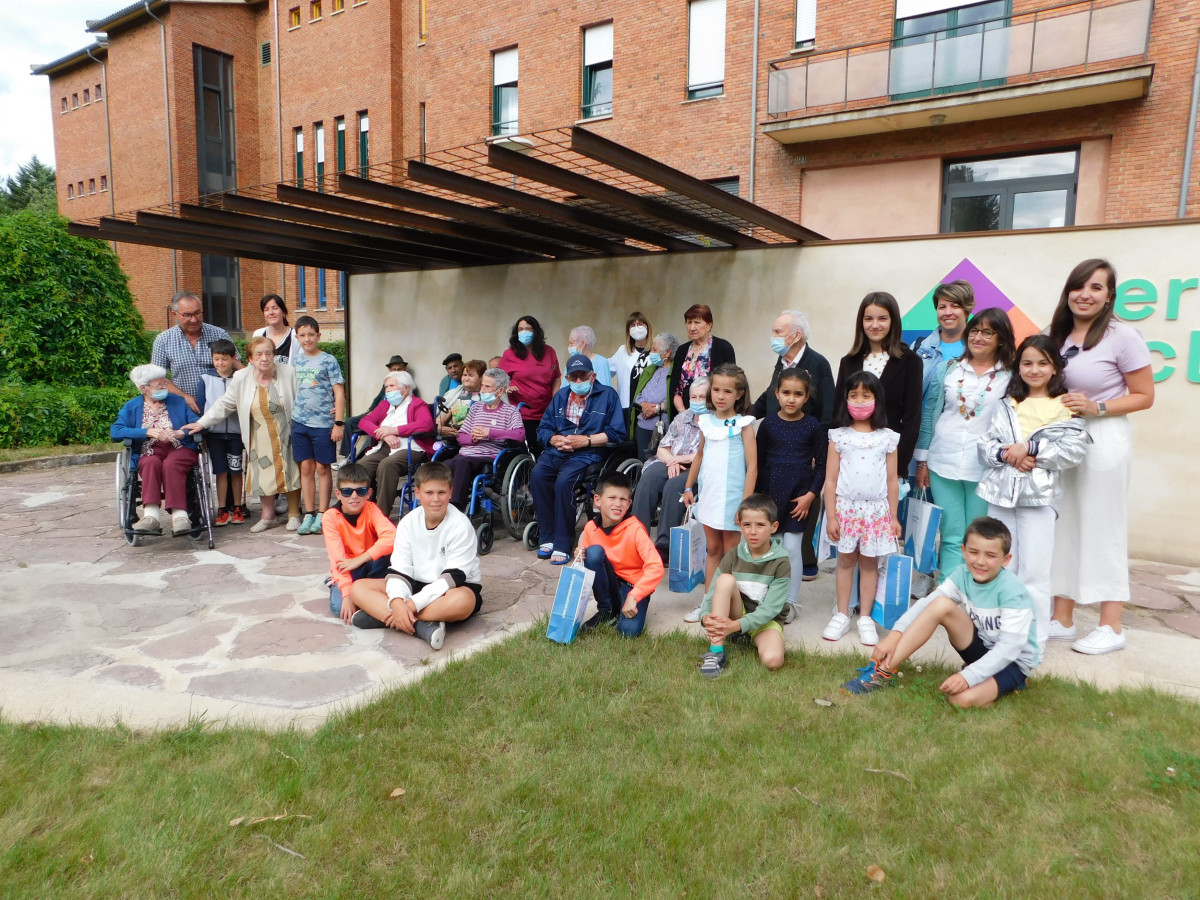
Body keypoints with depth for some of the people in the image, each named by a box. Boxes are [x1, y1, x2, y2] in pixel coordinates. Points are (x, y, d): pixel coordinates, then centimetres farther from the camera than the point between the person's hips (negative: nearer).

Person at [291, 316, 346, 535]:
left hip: (323, 423, -4)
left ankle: (322, 515, 10)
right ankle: (309, 514, 14)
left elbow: (339, 393, -6)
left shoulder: (328, 360, -3)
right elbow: (292, 387, 20)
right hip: (299, 421, 4)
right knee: (306, 468, 7)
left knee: (323, 468, 3)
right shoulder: (296, 359, 10)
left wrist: (338, 423, -11)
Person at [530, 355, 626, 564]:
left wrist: (586, 440, -11)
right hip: (558, 450, 5)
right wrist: (555, 439, -5)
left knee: (563, 481, -32)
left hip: (588, 452, -4)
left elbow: (617, 434, -2)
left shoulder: (608, 395, 8)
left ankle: (562, 543, -21)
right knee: (537, 475, -26)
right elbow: (543, 428, 18)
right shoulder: (561, 396, 23)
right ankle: (548, 537, -15)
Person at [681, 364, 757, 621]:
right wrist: (688, 487, 14)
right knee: (713, 550, 15)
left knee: (731, 554, 4)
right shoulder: (707, 421, 6)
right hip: (708, 495, 5)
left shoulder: (743, 424, -8)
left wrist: (746, 503, -16)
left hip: (731, 498, -5)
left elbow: (752, 466, -11)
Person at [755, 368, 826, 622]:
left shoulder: (813, 426, -3)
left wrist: (811, 494, -7)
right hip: (770, 492, 2)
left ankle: (791, 601, 15)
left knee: (792, 547, 2)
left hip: (799, 495, -1)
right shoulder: (768, 424, 0)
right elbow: (758, 461, 5)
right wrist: (756, 494, 4)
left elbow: (822, 465, 0)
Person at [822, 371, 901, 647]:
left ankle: (865, 618, 18)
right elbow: (830, 480, -3)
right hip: (846, 508, 0)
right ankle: (842, 615, 19)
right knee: (846, 560, 9)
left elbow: (892, 481, 4)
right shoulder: (839, 436, -2)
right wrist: (831, 516, -6)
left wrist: (893, 516, 5)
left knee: (869, 562, 8)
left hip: (876, 510, 0)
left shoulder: (887, 438, 0)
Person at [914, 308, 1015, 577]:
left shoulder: (1012, 376, 2)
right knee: (952, 539, 5)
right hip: (943, 464, 2)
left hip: (985, 470, -1)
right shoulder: (947, 369, 8)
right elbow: (928, 414, 10)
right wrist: (922, 461, 7)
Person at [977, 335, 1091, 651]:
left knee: (1033, 572, -2)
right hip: (1000, 492, 4)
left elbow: (1074, 449, -9)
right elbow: (985, 444, 6)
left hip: (1039, 495, -3)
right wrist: (1005, 454, -13)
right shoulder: (1007, 405, 12)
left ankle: (1034, 636, 9)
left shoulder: (1067, 407, 2)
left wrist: (1030, 448, -16)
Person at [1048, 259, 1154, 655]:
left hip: (1103, 441, -6)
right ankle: (1062, 620, 20)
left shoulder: (1123, 336, -9)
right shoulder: (1058, 335, 8)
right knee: (1063, 528, 9)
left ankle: (1111, 627, 13)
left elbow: (1144, 396, -7)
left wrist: (1097, 407, -19)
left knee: (1104, 530, 1)